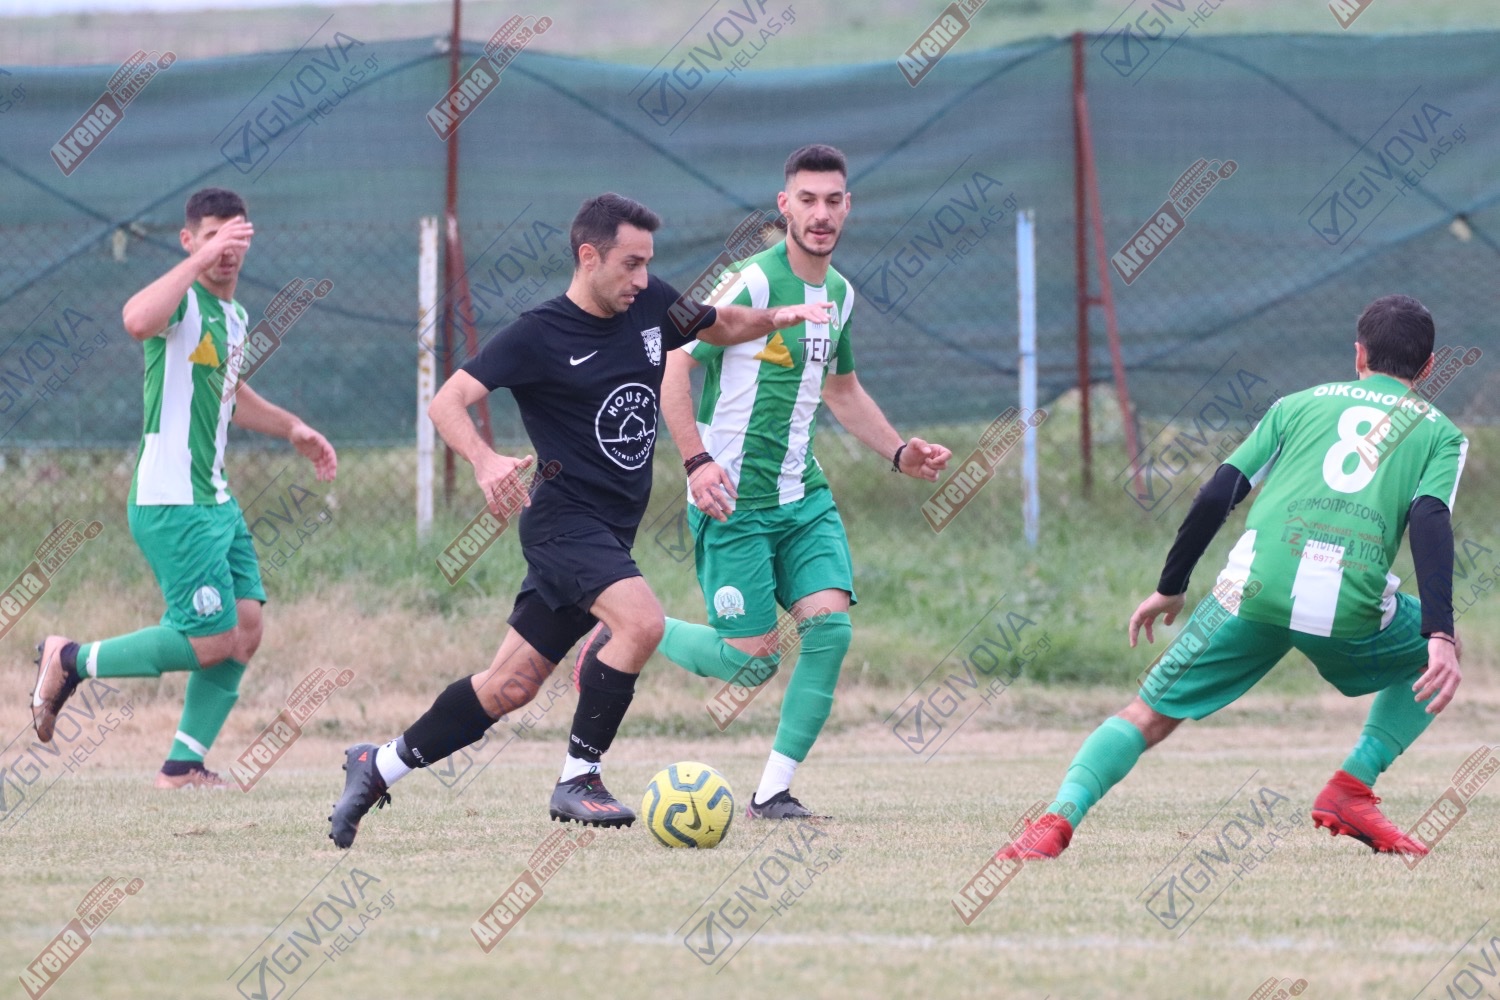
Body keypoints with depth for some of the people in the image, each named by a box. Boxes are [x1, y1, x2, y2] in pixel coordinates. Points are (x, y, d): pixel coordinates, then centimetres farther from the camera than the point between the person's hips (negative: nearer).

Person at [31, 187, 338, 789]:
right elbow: (137, 320, -40)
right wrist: (201, 259, -37)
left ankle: (183, 765, 11)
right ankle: (71, 661, 7)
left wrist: (291, 429, 34)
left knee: (246, 628, 3)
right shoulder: (183, 301, -13)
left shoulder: (232, 315, 15)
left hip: (215, 501, 9)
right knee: (212, 639, -9)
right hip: (171, 504, -9)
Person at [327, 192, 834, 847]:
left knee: (510, 686, 6)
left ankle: (379, 766, 21)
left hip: (613, 532, 7)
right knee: (641, 621, -30)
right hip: (565, 518, -7)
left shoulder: (652, 306, 6)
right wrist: (484, 460, -35)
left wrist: (775, 318, 5)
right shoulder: (539, 335, -12)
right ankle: (577, 780, -18)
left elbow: (720, 327, 26)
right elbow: (447, 402, -16)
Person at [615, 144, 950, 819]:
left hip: (804, 496, 7)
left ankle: (773, 790, -4)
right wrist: (697, 460, -24)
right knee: (753, 659, -7)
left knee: (830, 625, -13)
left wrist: (900, 453, 16)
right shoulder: (754, 282, -14)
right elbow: (677, 365, -13)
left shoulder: (839, 293, 10)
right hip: (734, 501, -7)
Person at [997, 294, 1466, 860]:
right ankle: (1350, 791, 13)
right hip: (1352, 606, -1)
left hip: (1258, 589, 1)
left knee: (1151, 713, 10)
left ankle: (1059, 817, -14)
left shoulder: (1299, 404, 25)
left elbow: (1217, 495, 17)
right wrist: (1440, 638, -9)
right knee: (1434, 660, 29)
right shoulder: (1440, 432, 19)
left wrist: (1169, 589, 27)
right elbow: (1431, 522, 0)